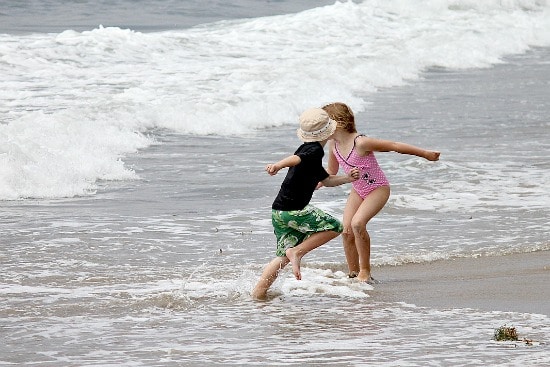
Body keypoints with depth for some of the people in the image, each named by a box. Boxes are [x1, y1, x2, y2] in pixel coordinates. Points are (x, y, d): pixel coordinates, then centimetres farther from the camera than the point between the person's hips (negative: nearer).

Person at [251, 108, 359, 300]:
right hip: (292, 211, -10)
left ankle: (258, 292, 7)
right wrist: (278, 166, -50)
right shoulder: (315, 150, -9)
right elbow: (296, 158, -31)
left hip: (279, 212, 10)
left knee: (283, 256, 13)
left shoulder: (309, 150, 22)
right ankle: (296, 252, -7)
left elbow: (327, 180, 33)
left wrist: (347, 178, 18)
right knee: (334, 227, -2)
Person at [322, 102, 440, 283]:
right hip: (358, 191, 7)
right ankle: (353, 273, 9)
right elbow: (331, 172, 13)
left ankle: (365, 271, -15)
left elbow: (394, 146, -22)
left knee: (357, 223, -27)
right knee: (346, 231, -6)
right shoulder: (333, 145, -5)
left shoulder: (360, 143, -28)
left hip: (378, 189, -7)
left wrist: (425, 153, -16)